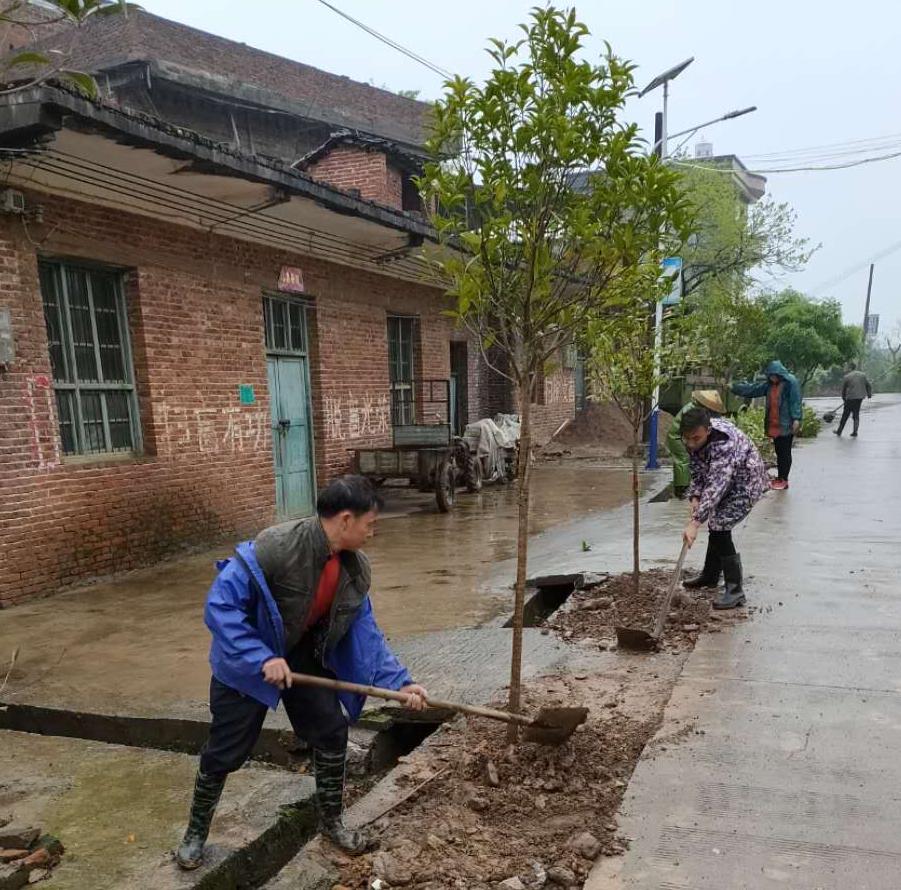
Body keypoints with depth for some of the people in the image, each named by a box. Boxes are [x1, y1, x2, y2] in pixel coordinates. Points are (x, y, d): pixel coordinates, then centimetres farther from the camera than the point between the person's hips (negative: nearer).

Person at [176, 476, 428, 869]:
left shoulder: (355, 568, -13)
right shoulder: (274, 548, -35)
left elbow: (365, 632, -4)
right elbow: (219, 605, -31)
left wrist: (400, 681, -11)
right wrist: (261, 659, -35)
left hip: (304, 656, 6)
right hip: (247, 661, -5)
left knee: (332, 732, 6)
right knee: (224, 752, 6)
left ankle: (331, 820, 30)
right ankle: (196, 832, 32)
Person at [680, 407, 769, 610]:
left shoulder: (724, 443, -40)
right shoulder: (695, 437, -14)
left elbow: (716, 486, -46)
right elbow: (698, 469, -2)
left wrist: (695, 522, -51)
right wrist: (695, 496, -18)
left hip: (747, 481, -8)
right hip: (726, 480, 9)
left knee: (720, 528, -19)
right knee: (715, 526, 19)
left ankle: (735, 590, -12)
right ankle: (710, 575, 39)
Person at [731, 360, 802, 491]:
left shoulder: (791, 382, -10)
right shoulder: (769, 385, 11)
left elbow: (796, 401, -14)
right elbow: (752, 389, 13)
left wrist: (796, 419, -20)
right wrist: (734, 387, 8)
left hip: (786, 425, -7)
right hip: (774, 425, 7)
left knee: (785, 452, 1)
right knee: (779, 452, 13)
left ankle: (784, 480, 8)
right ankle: (779, 478, 21)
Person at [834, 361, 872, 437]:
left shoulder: (847, 377, -6)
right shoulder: (863, 375, 6)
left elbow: (843, 389, 2)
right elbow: (868, 386, 11)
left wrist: (844, 398, 16)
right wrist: (869, 394, 26)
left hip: (851, 398, -4)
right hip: (860, 397, 4)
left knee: (845, 415, 5)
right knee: (856, 415, 12)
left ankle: (839, 431, 14)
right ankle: (855, 433, 12)